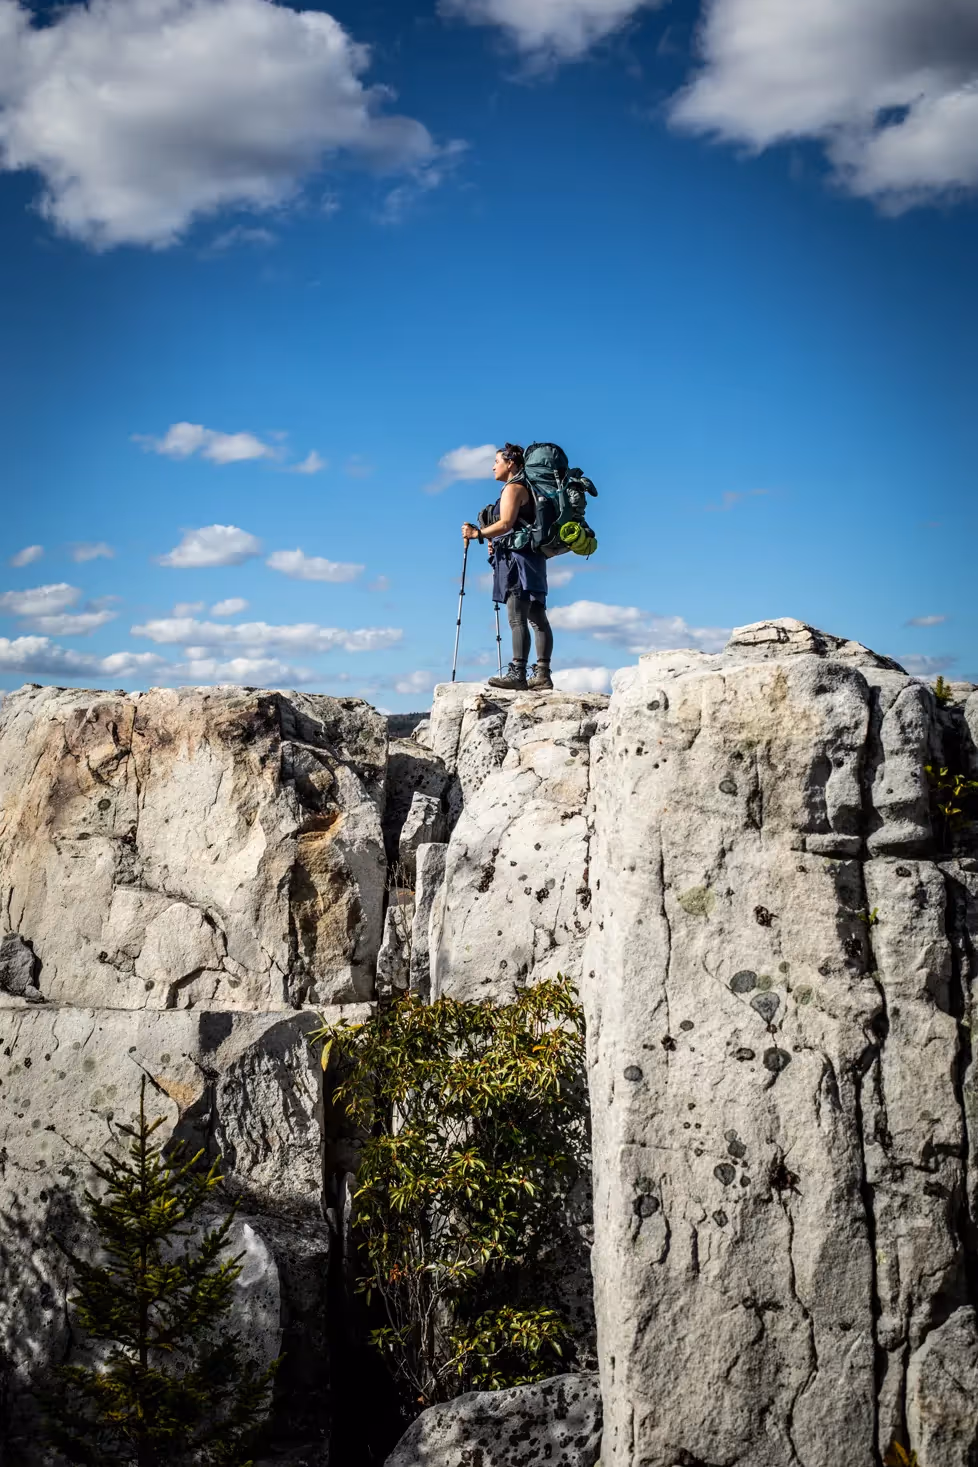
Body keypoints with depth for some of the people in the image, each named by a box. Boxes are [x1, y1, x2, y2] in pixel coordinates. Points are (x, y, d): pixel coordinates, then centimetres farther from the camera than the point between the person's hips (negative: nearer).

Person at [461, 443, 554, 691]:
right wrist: (496, 542, 21)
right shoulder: (526, 489, 23)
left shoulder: (513, 488, -6)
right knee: (537, 617, 5)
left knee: (517, 618, -15)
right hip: (532, 557, 10)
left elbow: (506, 523, -19)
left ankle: (517, 673, -21)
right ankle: (542, 675, 4)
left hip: (517, 556, -10)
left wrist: (479, 534, -21)